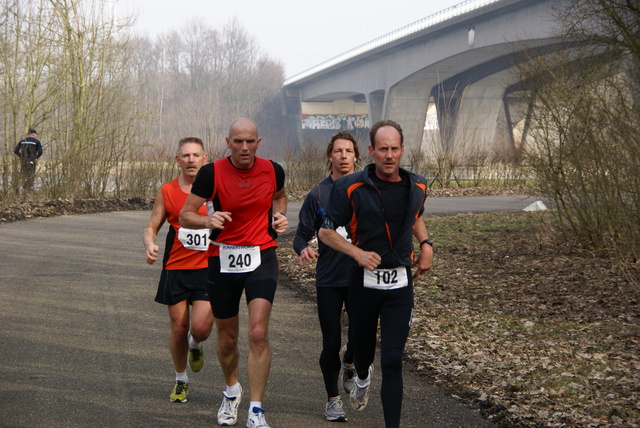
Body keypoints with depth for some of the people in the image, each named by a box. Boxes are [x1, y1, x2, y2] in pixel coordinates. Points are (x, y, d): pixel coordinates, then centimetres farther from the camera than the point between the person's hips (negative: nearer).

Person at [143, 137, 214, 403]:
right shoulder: (167, 192, 4)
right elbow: (151, 227, 8)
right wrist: (150, 245, -12)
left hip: (208, 267, -1)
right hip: (176, 268, 1)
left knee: (201, 326, -12)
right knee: (178, 327, 4)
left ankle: (196, 346, 26)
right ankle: (180, 381, 24)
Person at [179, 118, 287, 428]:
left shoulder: (272, 170, 0)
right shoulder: (211, 173, -9)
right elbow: (185, 216, -6)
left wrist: (279, 216, 3)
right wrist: (208, 220, -27)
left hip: (261, 258, 0)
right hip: (223, 260, 0)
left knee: (258, 334, -17)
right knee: (227, 340, 11)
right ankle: (231, 391, 41)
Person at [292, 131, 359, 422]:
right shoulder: (318, 194, 2)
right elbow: (302, 233, 2)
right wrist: (304, 249, -20)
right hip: (328, 279, 0)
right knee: (331, 343, 3)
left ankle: (349, 365, 25)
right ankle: (333, 400, 21)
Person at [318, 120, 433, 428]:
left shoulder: (417, 186, 2)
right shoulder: (351, 188, -11)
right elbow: (326, 232, -4)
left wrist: (426, 244, 7)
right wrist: (358, 253, -18)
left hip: (400, 283, 1)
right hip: (364, 281, -1)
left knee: (392, 361, -7)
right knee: (363, 348, 17)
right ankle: (362, 378, 54)